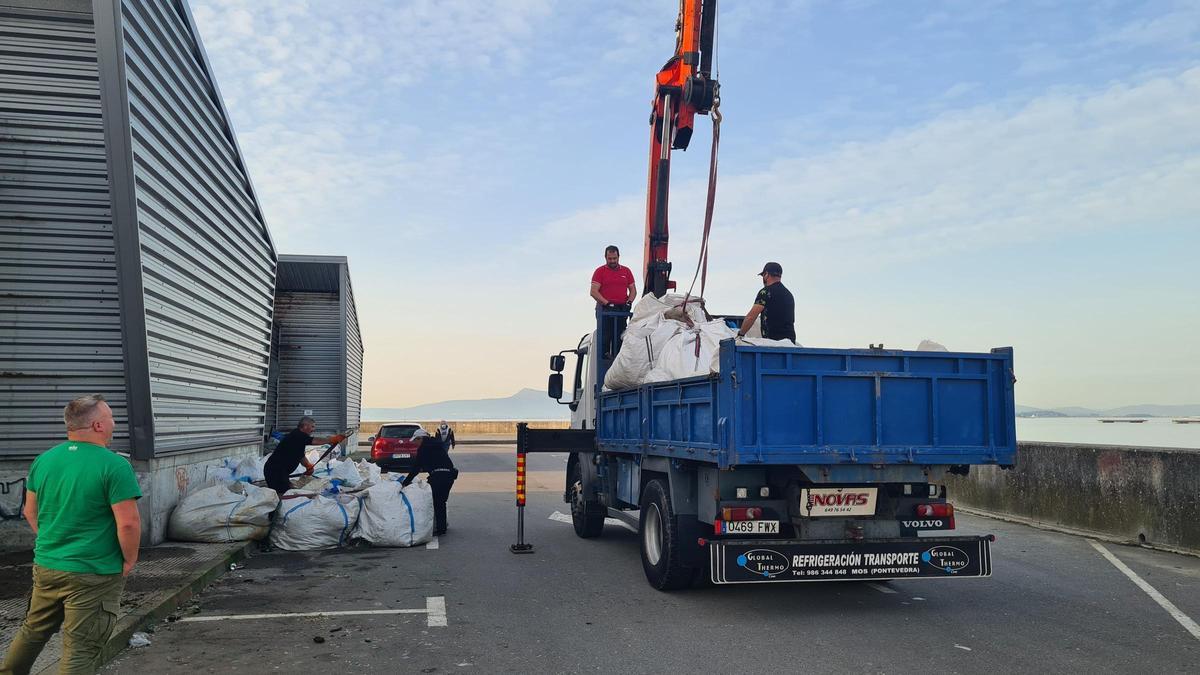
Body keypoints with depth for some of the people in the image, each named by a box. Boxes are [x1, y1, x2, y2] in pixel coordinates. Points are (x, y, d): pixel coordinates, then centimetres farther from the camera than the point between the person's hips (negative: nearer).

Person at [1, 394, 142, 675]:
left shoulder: (44, 460, 2)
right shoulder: (115, 465, -19)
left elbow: (31, 512, 13)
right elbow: (128, 523, -21)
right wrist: (129, 561, -6)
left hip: (45, 567, 7)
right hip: (93, 575, -6)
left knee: (33, 630, 27)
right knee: (81, 650, 3)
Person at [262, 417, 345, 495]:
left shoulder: (300, 438, 17)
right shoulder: (296, 435, -15)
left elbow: (301, 456, 21)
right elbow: (315, 441, -26)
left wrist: (308, 466, 4)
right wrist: (331, 440, -23)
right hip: (275, 470, -11)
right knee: (282, 494, -13)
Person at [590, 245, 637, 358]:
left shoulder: (626, 271, 14)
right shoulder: (600, 271, 3)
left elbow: (633, 290, 17)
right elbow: (594, 292, -6)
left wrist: (629, 302, -3)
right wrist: (607, 303, -15)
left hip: (622, 309, 4)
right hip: (605, 309, -4)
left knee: (620, 337, 4)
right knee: (606, 336, -7)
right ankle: (605, 355, -5)